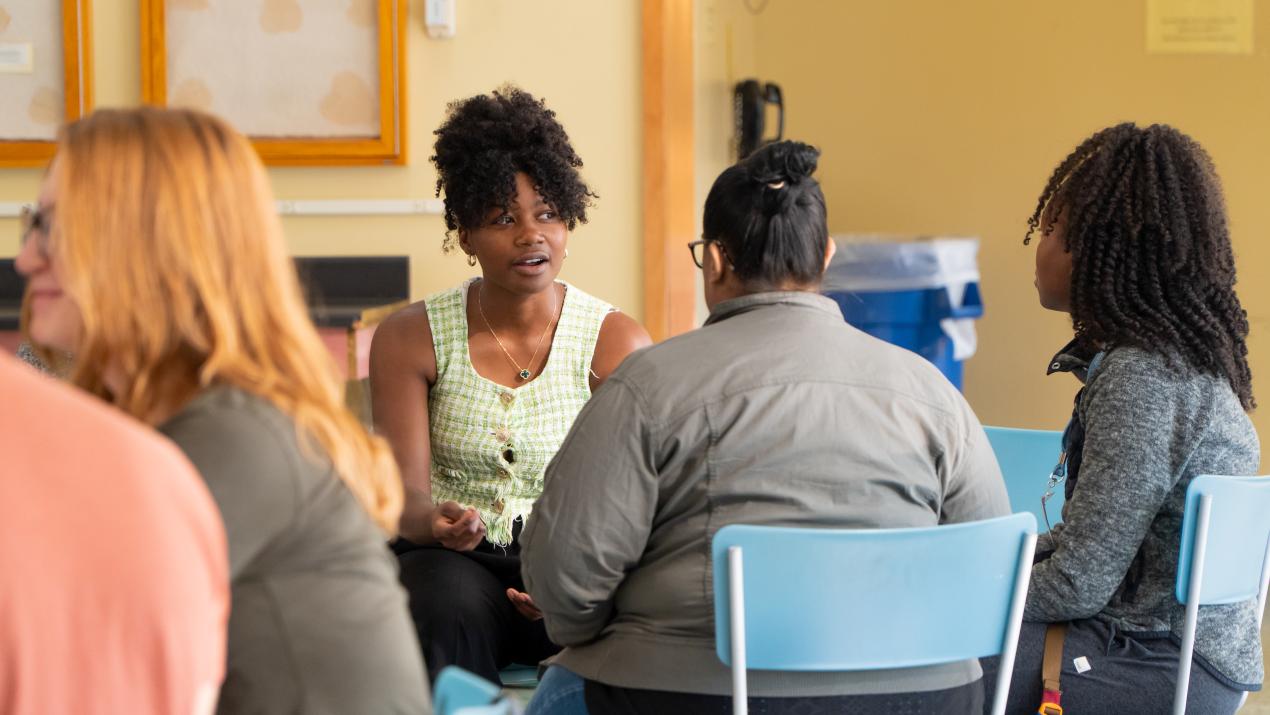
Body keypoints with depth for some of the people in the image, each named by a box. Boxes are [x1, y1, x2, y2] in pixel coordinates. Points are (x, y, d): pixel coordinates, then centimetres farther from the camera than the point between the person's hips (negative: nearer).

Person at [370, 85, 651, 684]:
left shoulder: (617, 343, 1)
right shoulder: (410, 338, 2)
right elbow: (405, 491, -6)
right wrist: (434, 522, -31)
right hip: (451, 563, 0)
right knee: (450, 609, -35)